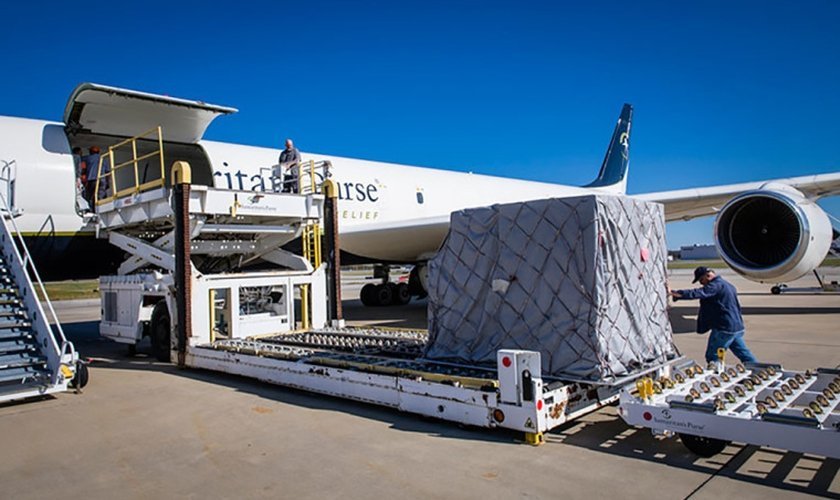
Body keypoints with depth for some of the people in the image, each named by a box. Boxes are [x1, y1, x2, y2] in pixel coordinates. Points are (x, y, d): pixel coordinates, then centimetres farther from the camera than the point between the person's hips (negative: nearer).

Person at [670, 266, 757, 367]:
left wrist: (673, 293, -37)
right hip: (738, 328, 10)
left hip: (725, 329, -10)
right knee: (745, 356, 17)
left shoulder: (716, 285, -14)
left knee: (712, 357, -3)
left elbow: (698, 293, -30)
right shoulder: (727, 285, 17)